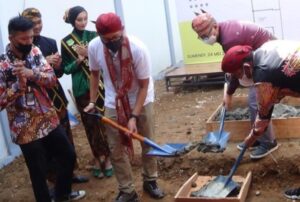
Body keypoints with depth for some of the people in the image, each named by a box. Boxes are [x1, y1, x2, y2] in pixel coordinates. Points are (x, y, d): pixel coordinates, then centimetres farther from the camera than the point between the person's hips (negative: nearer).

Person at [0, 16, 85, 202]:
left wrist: (32, 73, -23)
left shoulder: (35, 51, 1)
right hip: (27, 129, -6)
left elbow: (52, 78, -5)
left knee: (69, 156, 20)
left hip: (50, 120, 6)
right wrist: (19, 83, -27)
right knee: (39, 172, 8)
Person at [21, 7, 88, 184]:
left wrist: (58, 66, -12)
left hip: (57, 97, 5)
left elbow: (59, 73, 10)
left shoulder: (51, 43, 8)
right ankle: (54, 176, 15)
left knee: (66, 138, 12)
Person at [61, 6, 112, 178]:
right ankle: (97, 159, 18)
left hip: (100, 84, 1)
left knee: (105, 122, 2)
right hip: (82, 89, -1)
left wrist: (90, 53, -17)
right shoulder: (66, 42, 0)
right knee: (90, 124, 5)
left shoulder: (94, 36, 3)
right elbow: (66, 68, 0)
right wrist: (79, 61, -16)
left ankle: (107, 158, 14)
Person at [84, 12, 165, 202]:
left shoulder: (138, 48, -28)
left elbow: (144, 86, -20)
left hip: (141, 101, -2)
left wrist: (134, 117, -25)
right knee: (116, 149, 3)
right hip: (114, 104, 2)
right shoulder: (94, 47, -19)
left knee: (148, 143, 11)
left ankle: (150, 181, 32)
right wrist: (92, 101, 0)